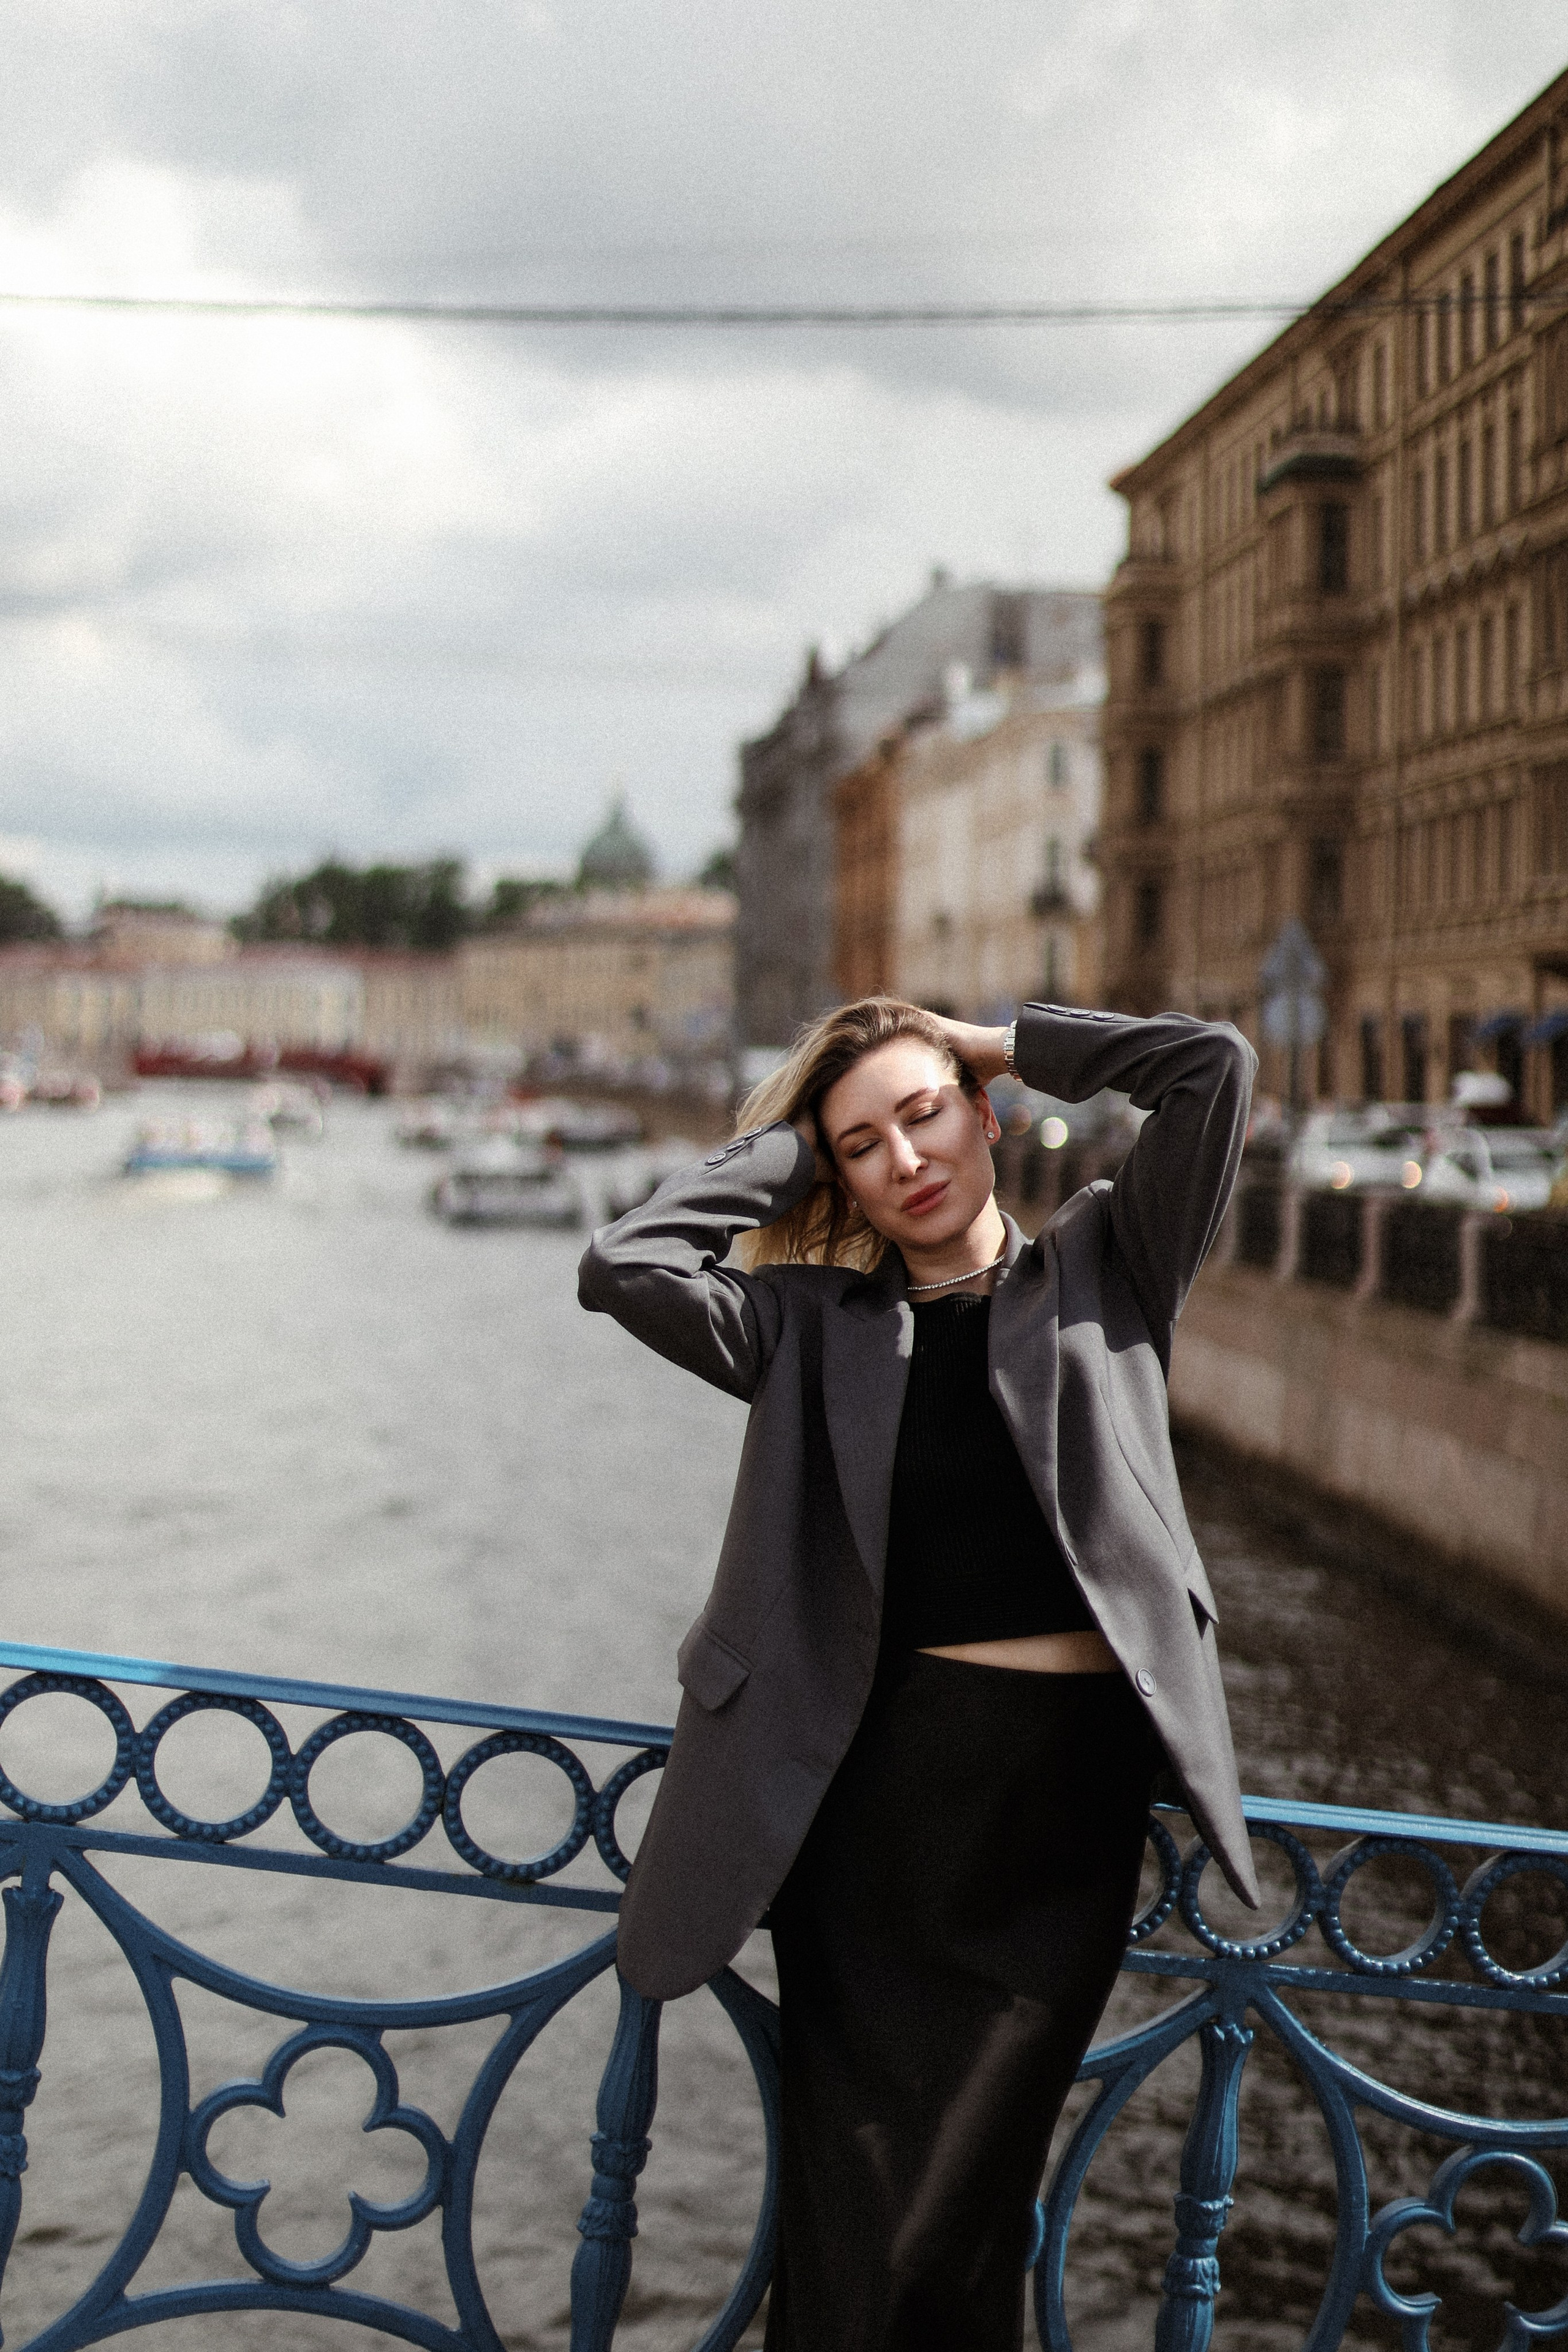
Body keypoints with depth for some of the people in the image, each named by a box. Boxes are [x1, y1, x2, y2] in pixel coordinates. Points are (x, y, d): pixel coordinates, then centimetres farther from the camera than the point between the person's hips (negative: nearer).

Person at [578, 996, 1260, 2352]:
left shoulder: (1103, 1268, 10)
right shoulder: (817, 1326, 9)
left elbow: (1215, 1065, -1)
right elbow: (625, 1267, -5)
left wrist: (1008, 1046, 7)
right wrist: (782, 1148, 6)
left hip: (1074, 1787, 0)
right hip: (879, 1792, 0)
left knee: (962, 2220, 5)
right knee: (852, 2228, 1)